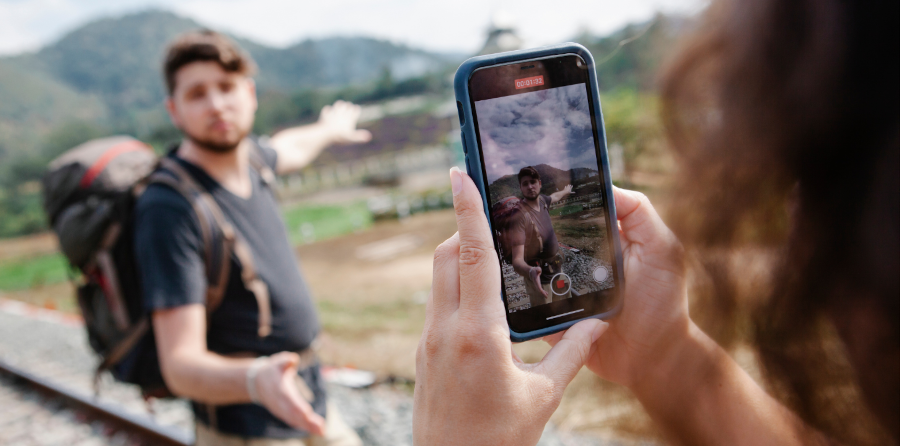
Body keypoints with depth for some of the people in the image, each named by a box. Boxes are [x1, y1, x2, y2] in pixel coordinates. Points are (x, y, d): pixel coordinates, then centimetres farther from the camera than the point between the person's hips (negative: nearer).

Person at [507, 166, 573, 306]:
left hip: (558, 270, 8)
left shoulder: (542, 200, -1)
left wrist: (566, 191, 49)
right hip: (539, 279, -8)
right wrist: (530, 271, -53)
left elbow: (554, 196, 28)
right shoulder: (520, 215, -26)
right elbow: (517, 259, -32)